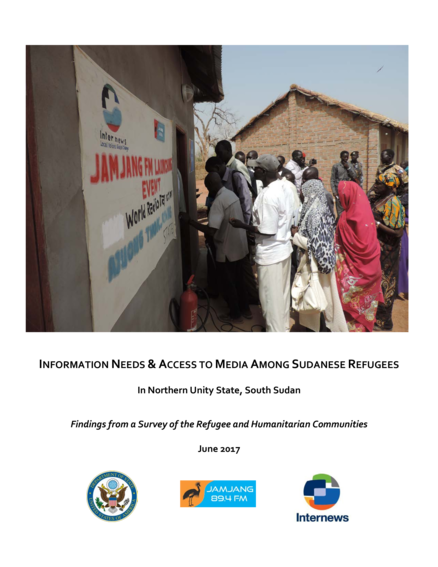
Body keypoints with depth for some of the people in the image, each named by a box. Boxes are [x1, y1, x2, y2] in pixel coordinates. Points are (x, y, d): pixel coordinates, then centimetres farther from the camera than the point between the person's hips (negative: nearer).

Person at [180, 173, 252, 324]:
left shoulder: (219, 201, -23)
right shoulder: (232, 194, 5)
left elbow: (211, 231, -31)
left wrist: (189, 220, -26)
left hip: (227, 251, -8)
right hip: (239, 247, 9)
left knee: (227, 284, 9)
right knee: (238, 280, 22)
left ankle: (235, 315, 22)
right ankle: (245, 309, 34)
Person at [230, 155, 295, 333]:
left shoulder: (268, 195, -25)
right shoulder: (285, 187, 3)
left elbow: (268, 231, -24)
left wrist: (242, 225, -15)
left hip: (270, 254, -9)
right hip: (284, 248, 9)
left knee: (271, 299, 6)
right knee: (282, 294, 22)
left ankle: (276, 330, 19)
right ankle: (284, 327, 37)